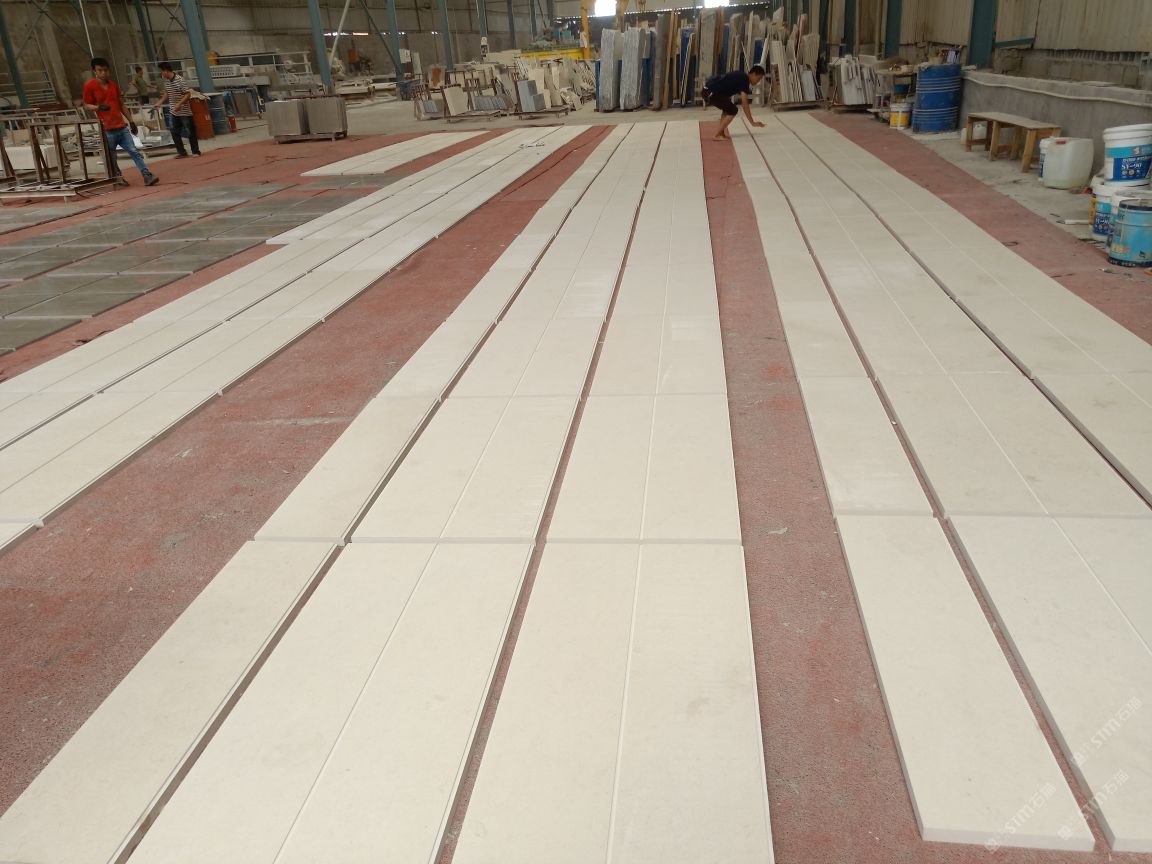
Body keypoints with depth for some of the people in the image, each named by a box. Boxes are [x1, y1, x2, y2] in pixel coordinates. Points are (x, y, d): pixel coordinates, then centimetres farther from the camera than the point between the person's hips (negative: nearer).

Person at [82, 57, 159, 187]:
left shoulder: (114, 85, 14)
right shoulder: (90, 86, -2)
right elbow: (87, 105, 1)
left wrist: (131, 121, 17)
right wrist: (98, 107, -19)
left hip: (122, 127, 4)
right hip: (107, 130, -4)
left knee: (134, 152, -5)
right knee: (111, 158, 2)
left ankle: (147, 176, -10)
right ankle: (117, 178, 15)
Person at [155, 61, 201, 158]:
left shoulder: (180, 80, -18)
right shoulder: (166, 81, 4)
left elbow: (188, 94, -18)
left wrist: (179, 104, -25)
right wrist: (160, 102, 10)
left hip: (184, 111, -7)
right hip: (173, 112, 7)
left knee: (190, 132, 3)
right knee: (174, 132, 5)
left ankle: (196, 152, 14)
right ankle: (182, 152, 11)